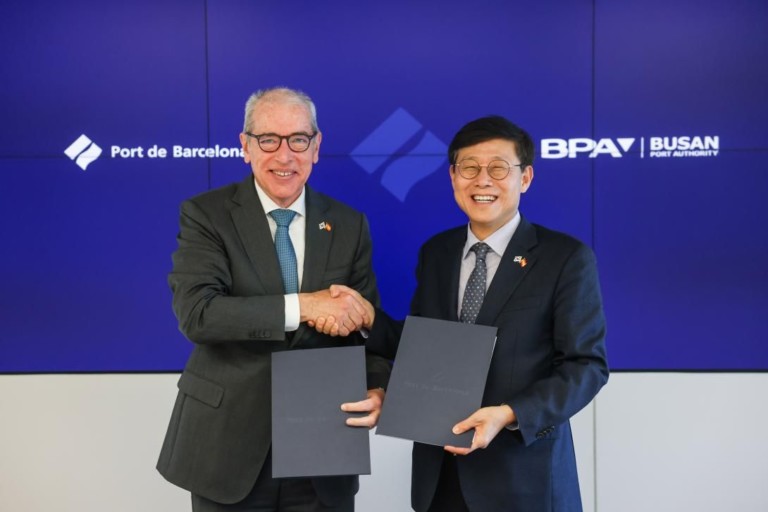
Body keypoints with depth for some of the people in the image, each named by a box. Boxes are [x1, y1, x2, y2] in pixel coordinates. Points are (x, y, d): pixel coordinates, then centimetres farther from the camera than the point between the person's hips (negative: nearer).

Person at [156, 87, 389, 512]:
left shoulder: (349, 225, 2)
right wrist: (301, 306, -28)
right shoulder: (205, 214, -6)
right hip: (228, 448, -2)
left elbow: (367, 324, 2)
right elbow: (195, 312, -19)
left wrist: (377, 389, -17)